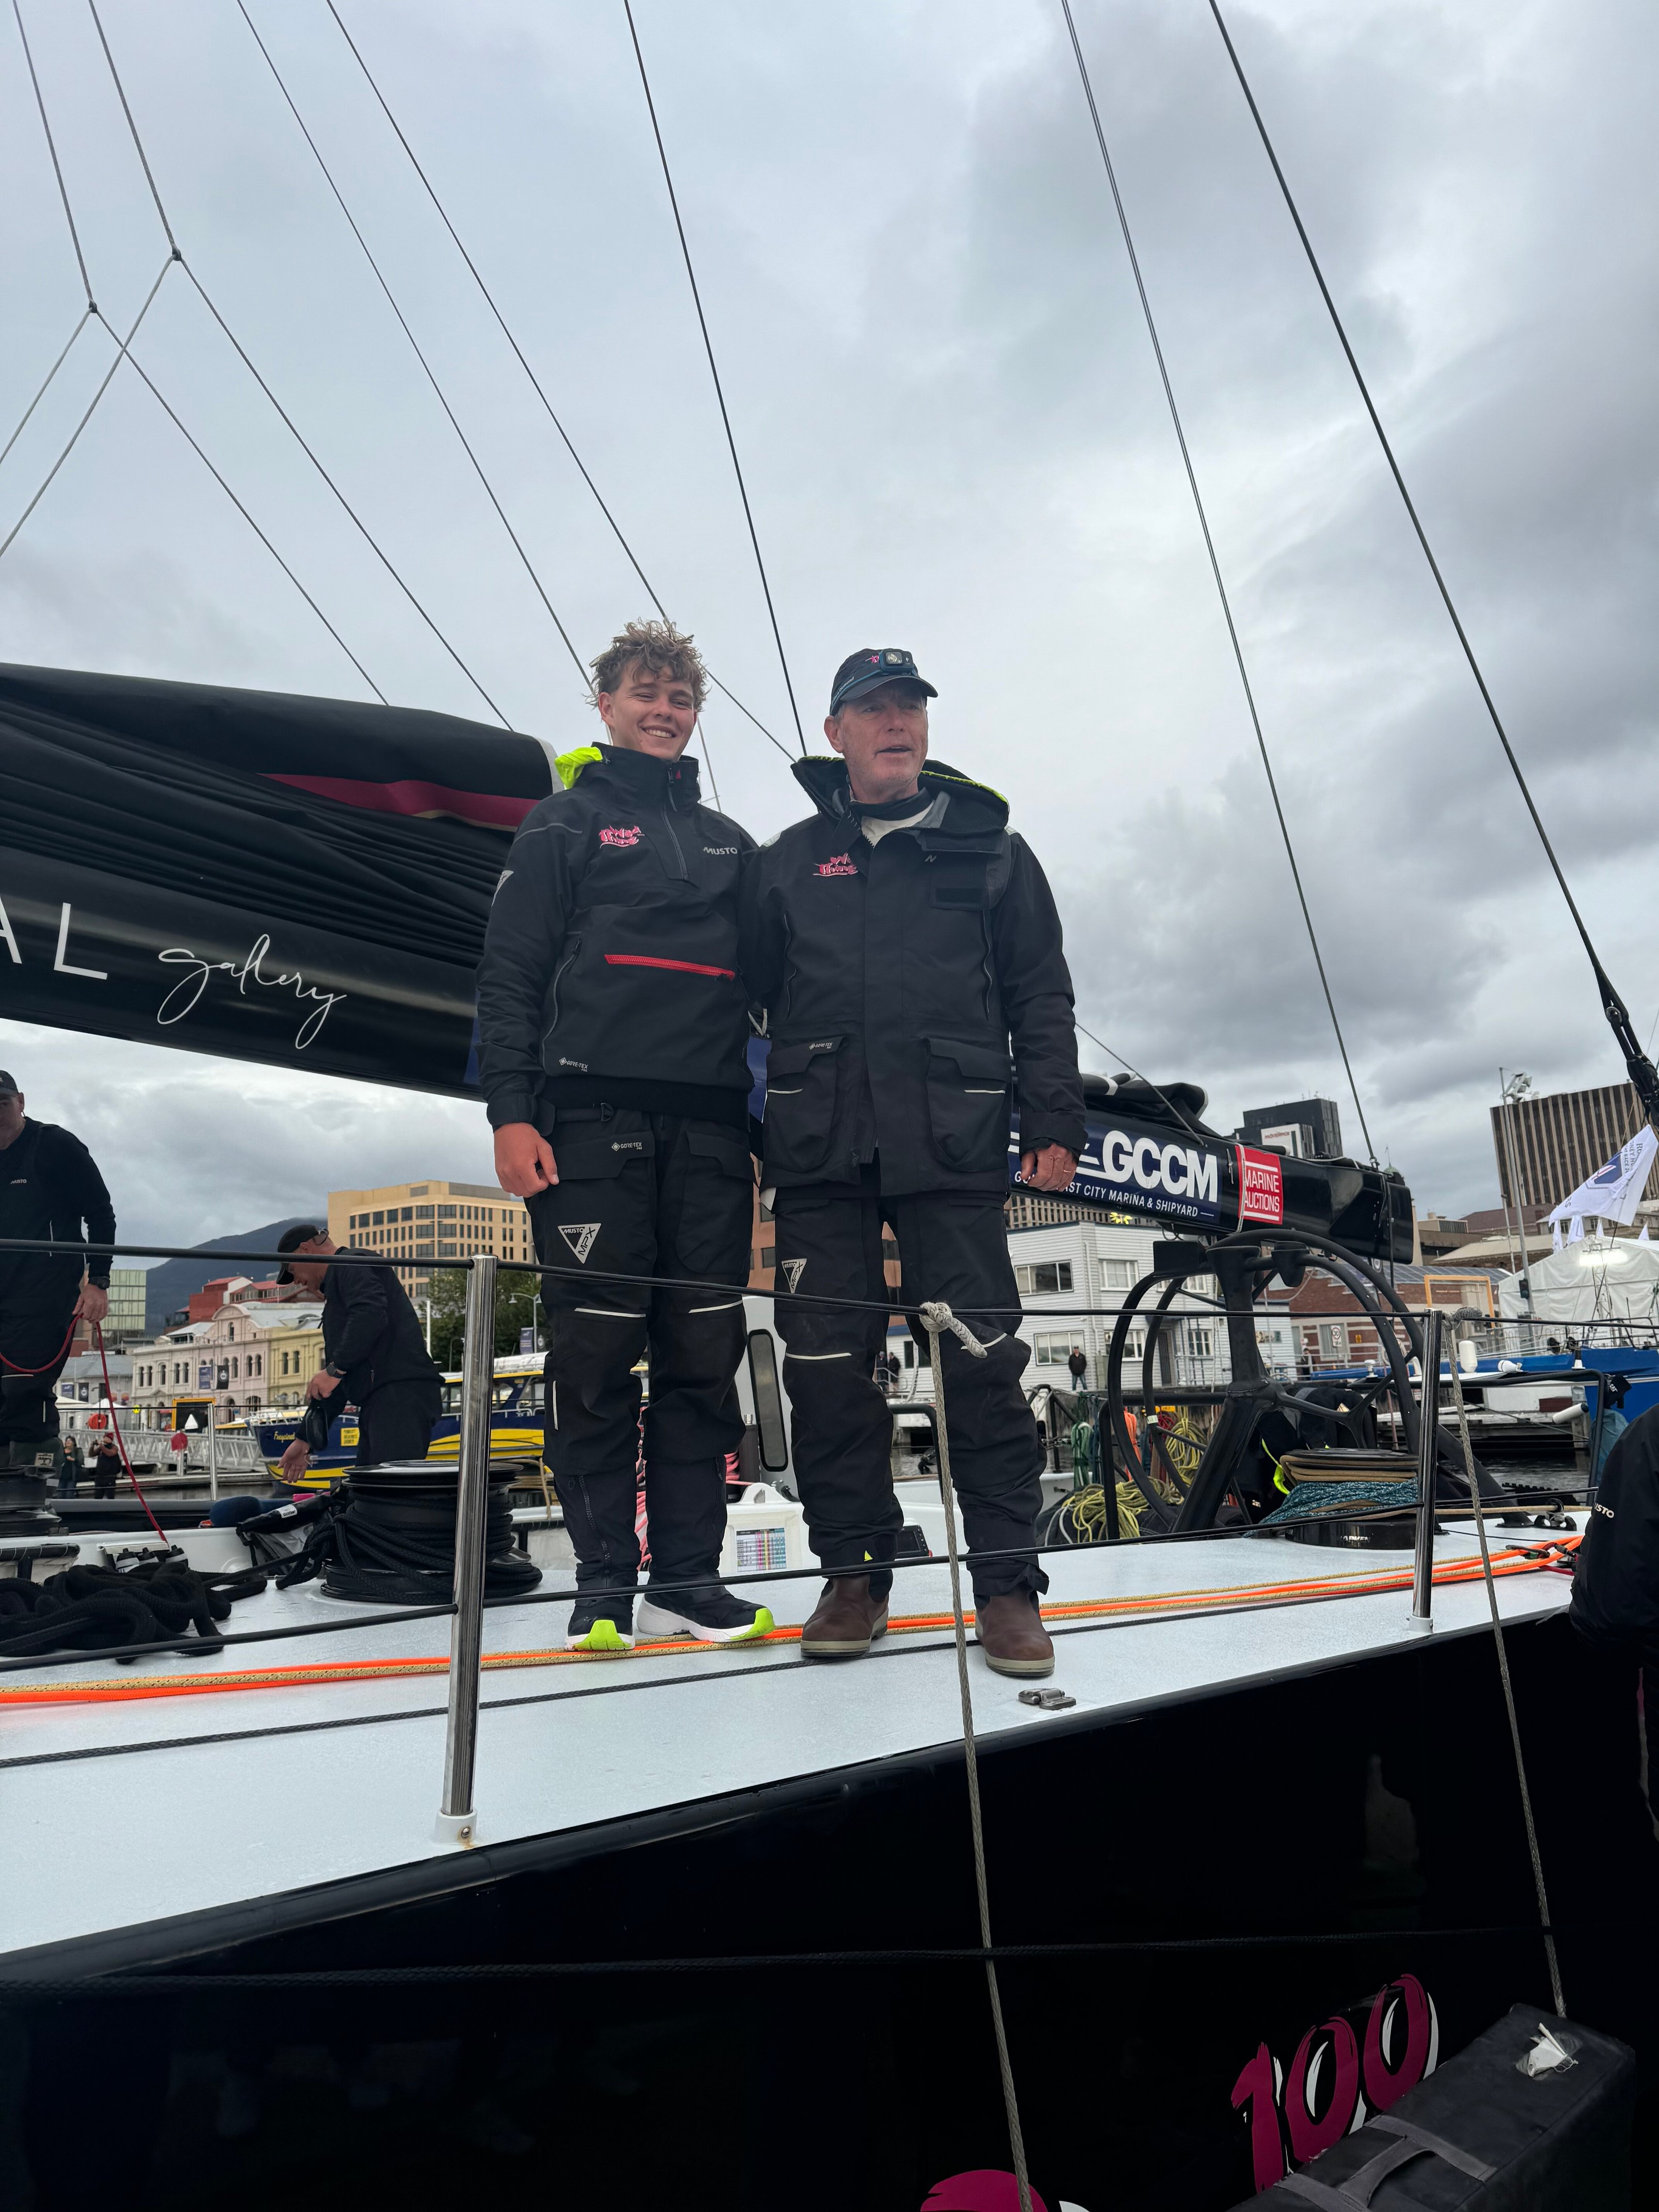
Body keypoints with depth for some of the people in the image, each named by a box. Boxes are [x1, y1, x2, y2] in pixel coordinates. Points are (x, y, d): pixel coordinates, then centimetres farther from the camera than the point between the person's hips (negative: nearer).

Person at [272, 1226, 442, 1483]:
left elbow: (371, 1315, -21)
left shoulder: (352, 1265, 3)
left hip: (401, 1395, -11)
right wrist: (305, 1441, 32)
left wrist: (335, 1369, -16)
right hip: (381, 1403, 11)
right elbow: (335, 1385, 34)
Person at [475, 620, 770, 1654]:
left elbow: (768, 983, 21)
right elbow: (512, 975, 3)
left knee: (706, 1356, 3)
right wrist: (512, 1112, -9)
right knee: (599, 1353, -3)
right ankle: (606, 1585, 8)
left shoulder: (730, 843, 22)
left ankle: (690, 1577, 12)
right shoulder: (565, 823, 11)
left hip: (711, 1126, 4)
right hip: (593, 1116, -3)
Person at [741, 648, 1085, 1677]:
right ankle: (856, 1574, 16)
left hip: (954, 1145, -1)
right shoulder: (787, 861, 18)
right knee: (828, 1364, 2)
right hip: (820, 1147, 2)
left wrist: (1053, 1123, 1)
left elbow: (1041, 997, 11)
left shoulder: (991, 847, 15)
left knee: (982, 1362, -3)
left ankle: (1006, 1582, 9)